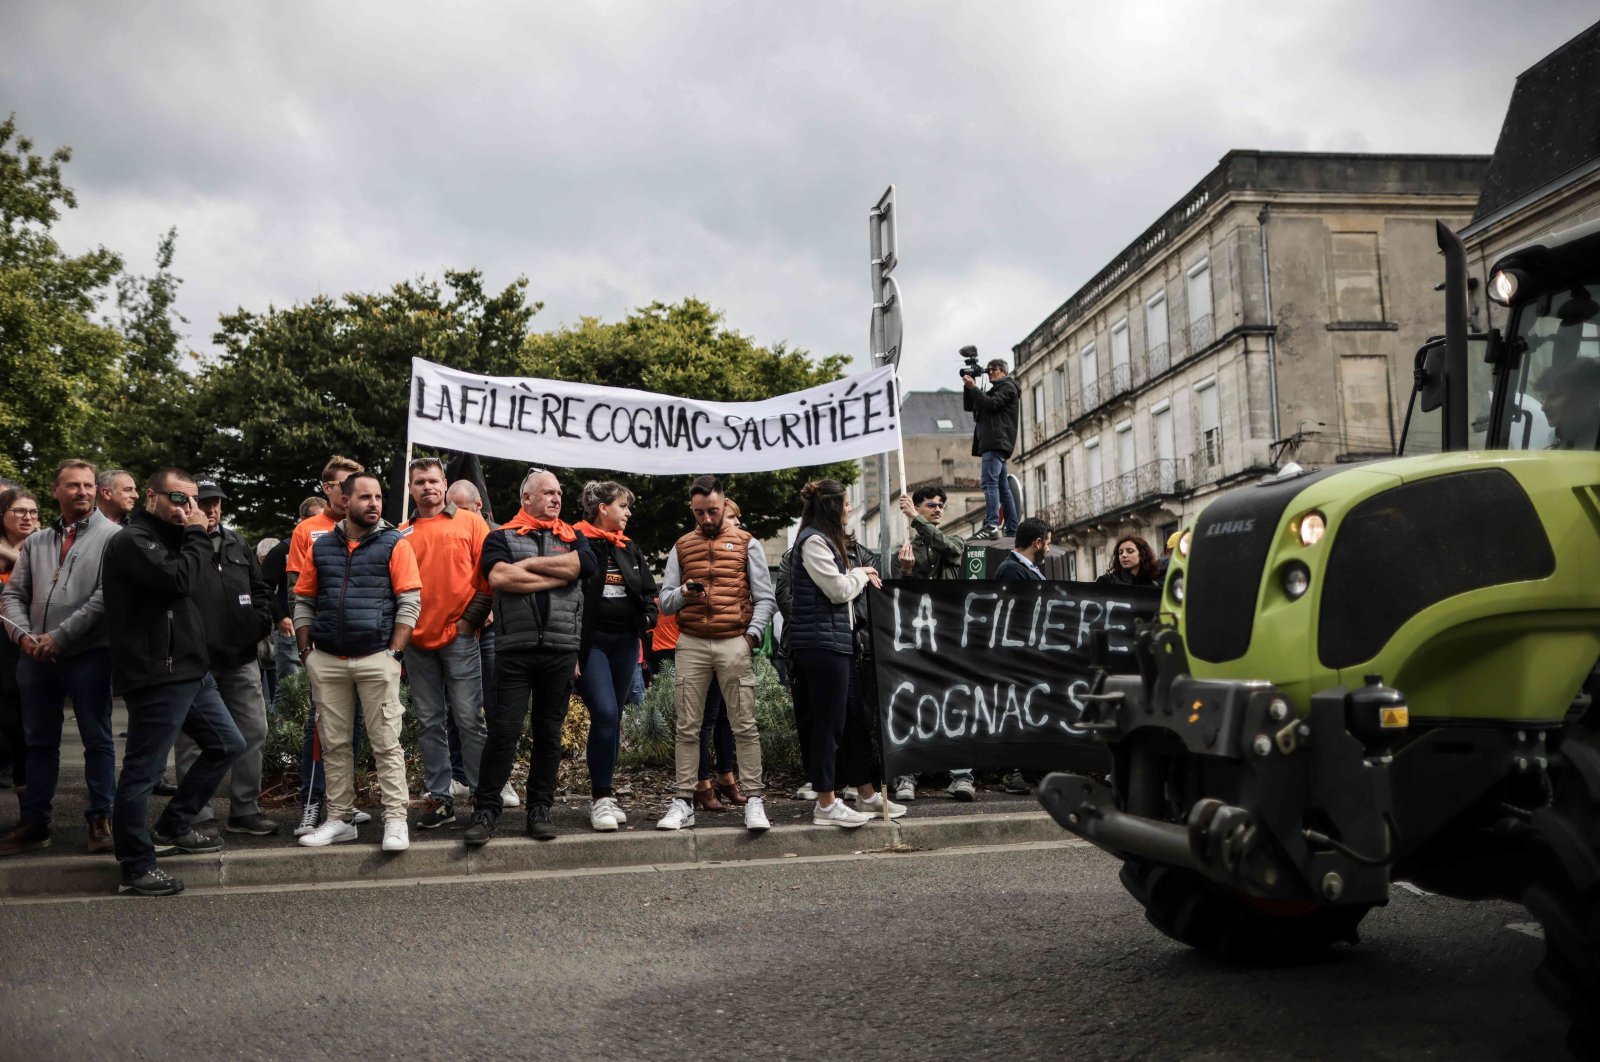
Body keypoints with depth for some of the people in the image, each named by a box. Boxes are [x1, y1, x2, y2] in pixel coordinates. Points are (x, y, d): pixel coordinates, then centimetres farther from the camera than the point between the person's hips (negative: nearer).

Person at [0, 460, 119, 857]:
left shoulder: (111, 536, -3)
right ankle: (35, 823, 22)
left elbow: (106, 595, -12)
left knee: (97, 740, 3)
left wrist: (60, 636, -14)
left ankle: (101, 819, 12)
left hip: (88, 654, -5)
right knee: (40, 742, 13)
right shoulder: (36, 542, 15)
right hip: (36, 657, 5)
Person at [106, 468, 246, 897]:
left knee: (227, 744, 17)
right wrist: (198, 535, -14)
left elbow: (203, 595, 21)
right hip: (158, 676, -10)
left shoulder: (172, 538, 20)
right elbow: (178, 578, -26)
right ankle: (136, 866, 8)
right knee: (143, 770, -1)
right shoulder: (132, 540, -11)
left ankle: (173, 828, 28)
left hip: (191, 670, 10)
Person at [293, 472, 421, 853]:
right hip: (327, 661, 4)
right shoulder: (321, 546, 11)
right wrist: (306, 651, 5)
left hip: (377, 660, -4)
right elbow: (303, 602, 14)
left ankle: (395, 820, 2)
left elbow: (409, 603, -5)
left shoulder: (395, 544, 0)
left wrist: (394, 653, -10)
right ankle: (340, 819, 19)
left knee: (386, 743, -2)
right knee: (334, 744, 9)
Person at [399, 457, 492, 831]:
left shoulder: (469, 522, 3)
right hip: (417, 642, 4)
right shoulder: (402, 534, 11)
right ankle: (438, 798, 14)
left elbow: (489, 575, 0)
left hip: (459, 637, -3)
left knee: (469, 719, -4)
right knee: (429, 723, 7)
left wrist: (471, 619, -6)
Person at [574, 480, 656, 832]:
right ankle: (600, 798, -6)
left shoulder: (629, 548, 16)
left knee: (613, 718, 9)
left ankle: (603, 793, 18)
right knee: (605, 714, -16)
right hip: (590, 640, -6)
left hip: (625, 641, 6)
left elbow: (648, 589, 23)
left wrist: (649, 616, 3)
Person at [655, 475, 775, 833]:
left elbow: (765, 598, 5)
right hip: (691, 645, 2)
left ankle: (754, 800, 0)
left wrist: (751, 636, -8)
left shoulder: (745, 544, 9)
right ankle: (683, 802, 6)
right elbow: (665, 602, 12)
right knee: (687, 727, 2)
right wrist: (683, 592, -10)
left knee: (745, 725, -3)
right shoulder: (681, 548, 14)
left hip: (734, 643, -2)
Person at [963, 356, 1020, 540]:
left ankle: (991, 525, -32)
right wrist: (967, 387, 9)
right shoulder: (994, 390, 29)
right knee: (1002, 487, 9)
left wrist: (973, 387, -11)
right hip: (992, 442, 10)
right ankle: (1012, 530, 10)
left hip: (997, 441, -10)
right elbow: (969, 406, 23)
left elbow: (991, 404, -14)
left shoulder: (1008, 387, 3)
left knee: (989, 482, -21)